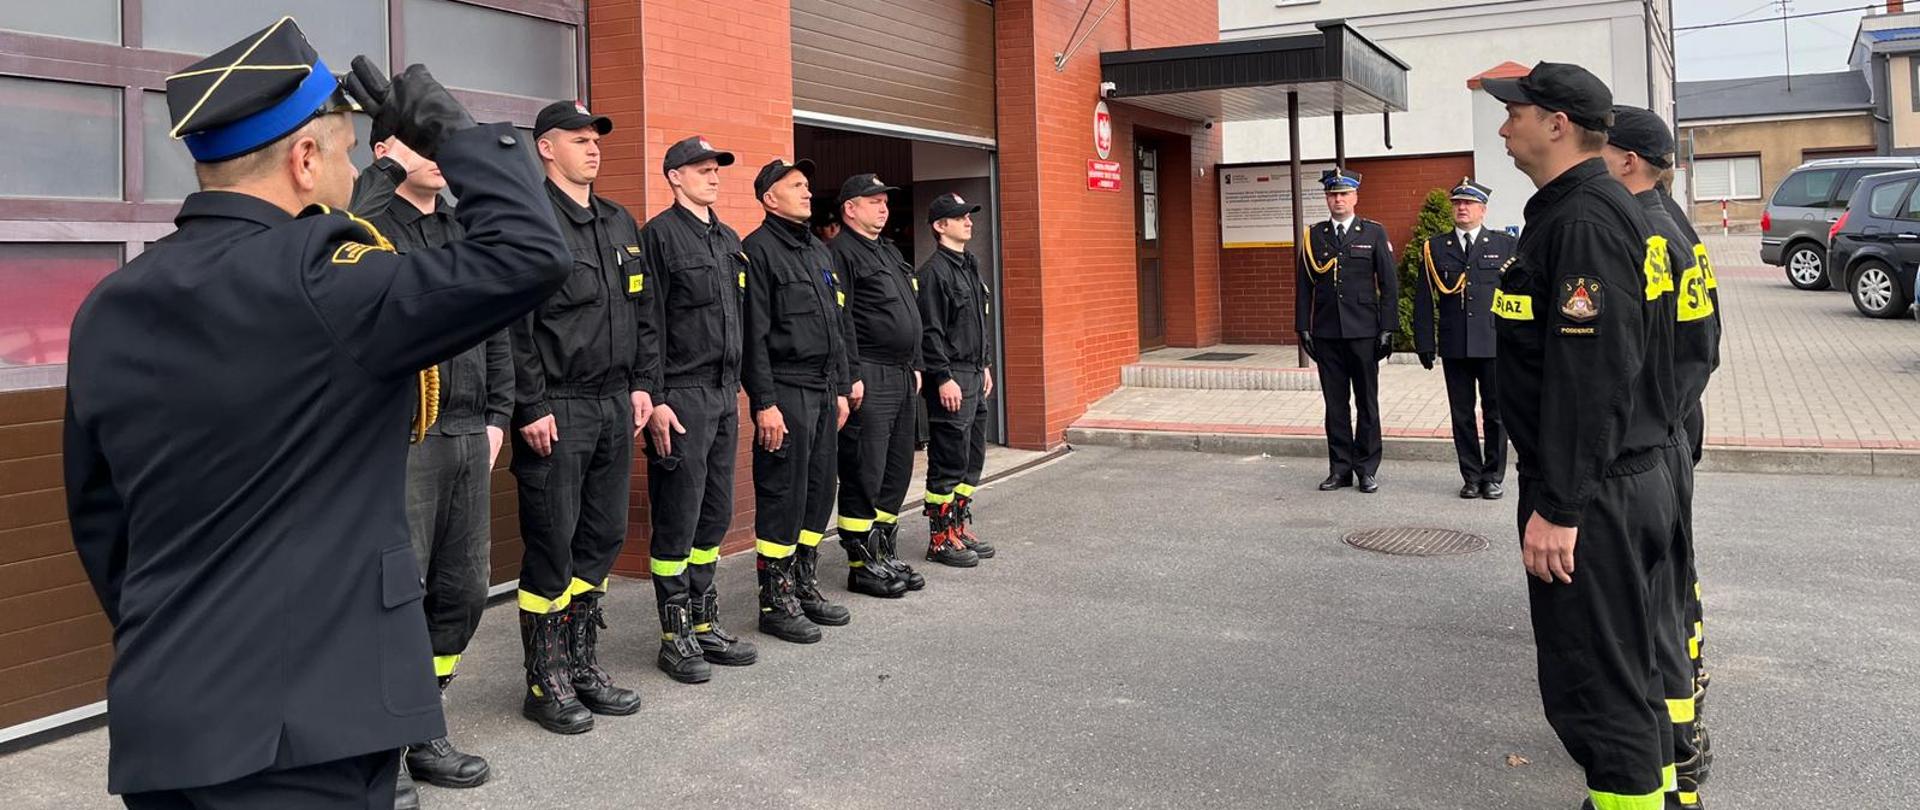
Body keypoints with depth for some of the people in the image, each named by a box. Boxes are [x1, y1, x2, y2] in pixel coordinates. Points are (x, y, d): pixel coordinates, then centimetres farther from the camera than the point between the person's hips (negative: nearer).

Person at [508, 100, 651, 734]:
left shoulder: (620, 223, 15)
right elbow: (516, 323, -14)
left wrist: (639, 385, 12)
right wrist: (532, 408, -17)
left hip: (614, 406, 7)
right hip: (557, 412, -7)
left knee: (604, 538, 13)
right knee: (552, 546, 0)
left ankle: (582, 664, 26)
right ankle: (546, 683, 13)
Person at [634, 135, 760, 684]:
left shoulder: (728, 240, 16)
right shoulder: (659, 235, -7)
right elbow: (648, 324, -13)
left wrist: (737, 387, 16)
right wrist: (654, 399, -17)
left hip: (725, 395, 8)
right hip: (682, 396, -8)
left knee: (715, 515, 12)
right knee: (678, 520, -1)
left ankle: (705, 624, 23)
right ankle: (675, 637, 9)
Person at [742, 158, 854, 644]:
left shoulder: (818, 251, 18)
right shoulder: (758, 250, -8)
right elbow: (754, 335, -14)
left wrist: (841, 388, 17)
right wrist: (764, 403, -18)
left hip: (823, 390, 8)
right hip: (786, 391, -8)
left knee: (819, 489, 11)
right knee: (783, 495, -3)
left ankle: (802, 586, 23)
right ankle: (775, 602, 6)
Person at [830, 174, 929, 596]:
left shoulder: (890, 252, 21)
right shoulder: (841, 252, -9)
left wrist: (915, 366, 20)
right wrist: (852, 376, -20)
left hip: (901, 377, 10)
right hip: (869, 379, -10)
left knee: (897, 470, 13)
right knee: (864, 475, -4)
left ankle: (882, 553, 23)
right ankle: (861, 565, 4)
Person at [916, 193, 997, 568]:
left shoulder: (970, 267, 17)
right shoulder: (934, 272, -12)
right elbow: (931, 331, -17)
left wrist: (986, 365, 21)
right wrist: (944, 378, -19)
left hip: (975, 376, 9)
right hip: (951, 378, -9)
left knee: (972, 458, 13)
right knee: (949, 462, -4)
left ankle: (958, 529, 22)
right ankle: (940, 539, 4)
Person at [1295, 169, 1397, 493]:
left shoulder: (1374, 233, 4)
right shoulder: (1313, 236, 9)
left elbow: (1389, 284, 2)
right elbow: (1305, 285, 10)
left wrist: (1388, 329, -4)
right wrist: (1303, 328, 3)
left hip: (1364, 332, -2)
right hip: (1326, 333, 2)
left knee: (1367, 402, 4)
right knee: (1335, 403, 6)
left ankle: (1367, 469, 12)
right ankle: (1340, 468, 13)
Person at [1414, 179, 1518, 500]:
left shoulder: (1505, 245, 5)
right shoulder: (1434, 248, 8)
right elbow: (1424, 300, 6)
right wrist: (1425, 344, 1)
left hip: (1495, 344, -1)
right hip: (1454, 347, 1)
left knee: (1495, 412, 4)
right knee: (1462, 413, 6)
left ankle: (1494, 477, 15)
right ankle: (1472, 476, 16)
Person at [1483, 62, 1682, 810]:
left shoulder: (1583, 222, -19)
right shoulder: (1609, 210, 15)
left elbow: (1589, 378, -25)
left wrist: (1558, 507, -23)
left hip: (1594, 495, -11)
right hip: (1637, 478, 11)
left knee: (1595, 689, -1)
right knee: (1630, 672, 21)